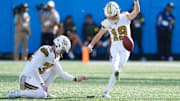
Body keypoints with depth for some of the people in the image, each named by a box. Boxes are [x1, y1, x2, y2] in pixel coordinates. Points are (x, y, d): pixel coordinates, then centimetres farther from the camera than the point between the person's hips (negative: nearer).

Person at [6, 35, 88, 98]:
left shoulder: (54, 56, 12)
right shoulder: (45, 51, -18)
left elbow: (60, 73, 19)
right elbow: (33, 69, -23)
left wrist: (75, 79, 15)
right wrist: (42, 84, -19)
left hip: (36, 77, 10)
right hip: (28, 77, -10)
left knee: (54, 69, 14)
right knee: (42, 95, -27)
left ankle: (44, 91, 7)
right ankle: (17, 94, -16)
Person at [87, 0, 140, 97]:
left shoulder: (125, 18, -3)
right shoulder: (107, 23, 1)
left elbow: (136, 11, -18)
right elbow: (99, 35, 16)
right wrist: (90, 45, 24)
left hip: (125, 48, -1)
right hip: (115, 47, 1)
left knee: (118, 69, -8)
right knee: (116, 60, -32)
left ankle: (106, 92, -4)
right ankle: (115, 71, -66)